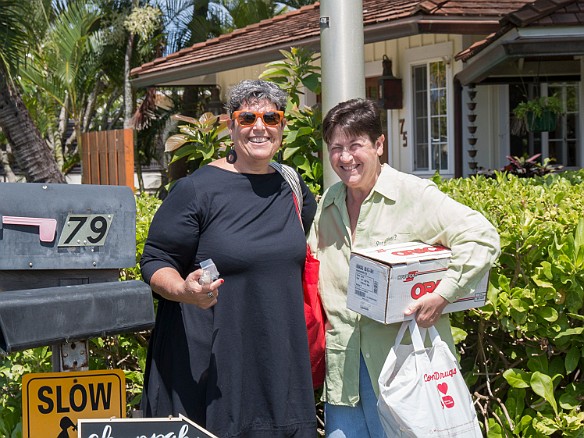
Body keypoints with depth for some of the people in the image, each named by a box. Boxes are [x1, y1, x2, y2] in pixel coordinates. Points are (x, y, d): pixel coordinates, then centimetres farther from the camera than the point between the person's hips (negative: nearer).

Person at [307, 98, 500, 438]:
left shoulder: (414, 195, -6)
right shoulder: (326, 205, 13)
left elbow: (482, 238, -13)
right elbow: (313, 277, 25)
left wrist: (441, 295, -21)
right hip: (343, 368, 5)